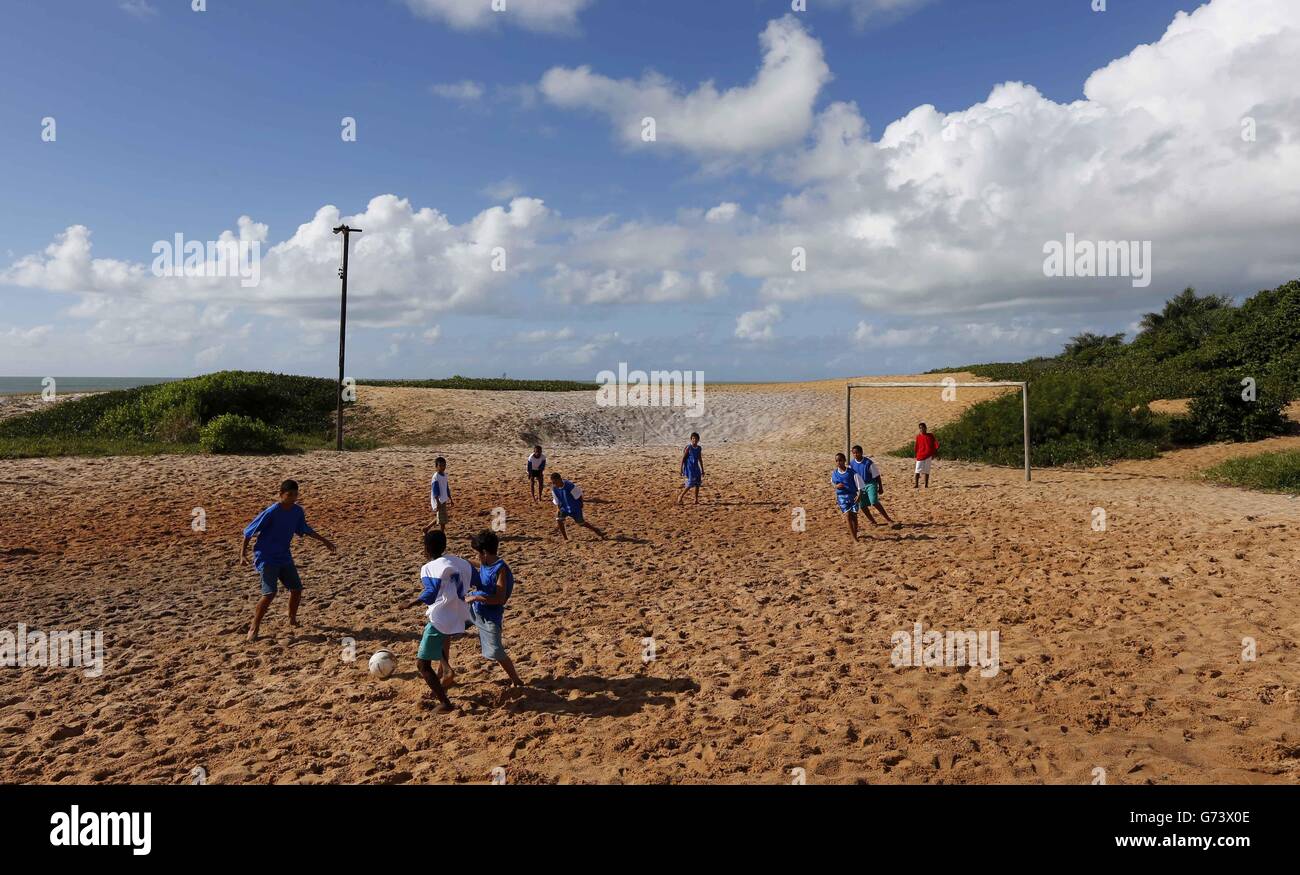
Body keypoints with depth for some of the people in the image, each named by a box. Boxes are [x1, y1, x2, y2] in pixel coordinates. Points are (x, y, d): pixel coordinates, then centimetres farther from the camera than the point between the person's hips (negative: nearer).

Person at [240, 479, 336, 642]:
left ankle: (292, 620, 31)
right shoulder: (271, 512, -21)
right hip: (266, 558, -6)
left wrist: (324, 540, 18)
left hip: (284, 556, 6)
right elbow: (249, 531, -14)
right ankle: (254, 628, -1)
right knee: (270, 593, -16)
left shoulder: (298, 511, -2)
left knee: (296, 589, 7)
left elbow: (304, 529, 17)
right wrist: (243, 554, -14)